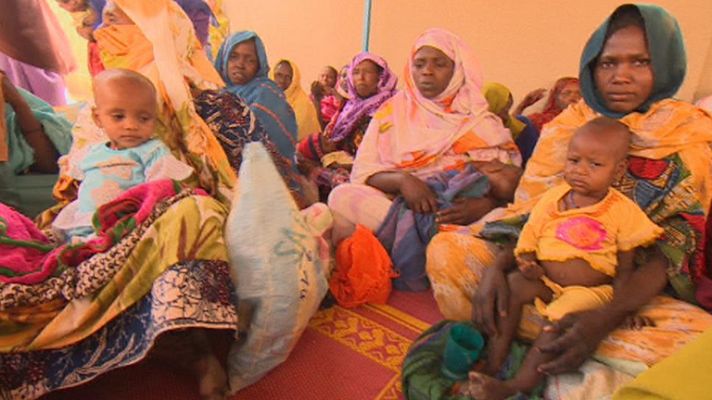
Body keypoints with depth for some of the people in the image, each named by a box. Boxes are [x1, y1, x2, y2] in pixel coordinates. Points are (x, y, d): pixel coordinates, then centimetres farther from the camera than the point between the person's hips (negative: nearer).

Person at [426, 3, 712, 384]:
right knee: (446, 249, -19)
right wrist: (496, 267, -24)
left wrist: (606, 316, -29)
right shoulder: (566, 125, 2)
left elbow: (674, 249, -11)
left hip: (631, 289, 0)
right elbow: (527, 213, -2)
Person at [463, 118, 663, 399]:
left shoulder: (623, 211, -3)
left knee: (562, 316, -31)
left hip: (591, 290, -3)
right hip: (544, 281, 3)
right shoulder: (551, 199, 3)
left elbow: (625, 267, 1)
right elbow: (528, 240, 6)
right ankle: (494, 365, -15)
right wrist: (527, 265, -14)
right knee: (511, 285, -24)